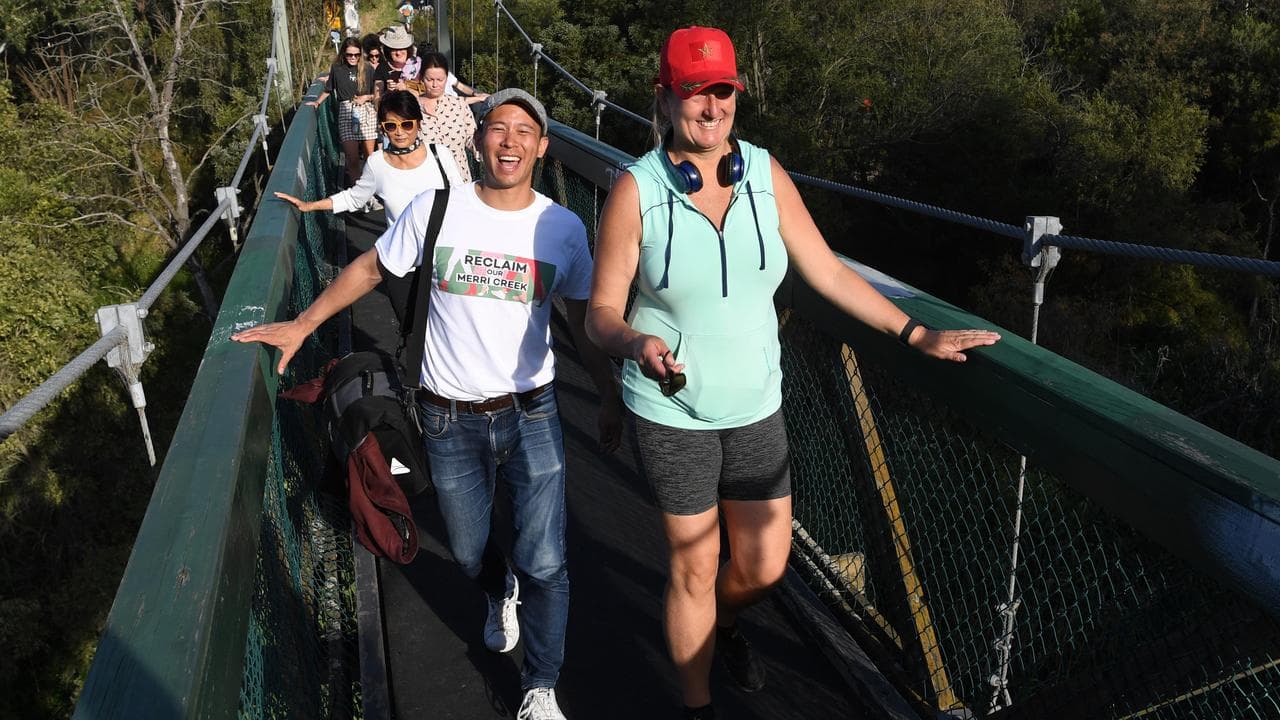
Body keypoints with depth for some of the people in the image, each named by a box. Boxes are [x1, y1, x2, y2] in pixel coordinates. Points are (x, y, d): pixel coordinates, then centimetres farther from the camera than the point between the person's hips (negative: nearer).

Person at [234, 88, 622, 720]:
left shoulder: (563, 228, -4)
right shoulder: (434, 210, -8)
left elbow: (584, 321, 5)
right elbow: (369, 269, 7)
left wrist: (610, 401, 6)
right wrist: (301, 325, 5)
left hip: (531, 414, 0)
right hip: (451, 420, 1)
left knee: (544, 565, -2)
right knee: (470, 555, 18)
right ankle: (498, 595, 55)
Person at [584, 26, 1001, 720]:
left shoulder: (765, 173, -3)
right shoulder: (637, 189, -13)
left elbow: (829, 272, 2)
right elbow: (602, 310, -10)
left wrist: (916, 334, 0)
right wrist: (636, 343, -32)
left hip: (755, 405, 4)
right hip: (672, 410, -3)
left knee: (764, 565, 14)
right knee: (694, 568, 7)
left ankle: (723, 623, 51)